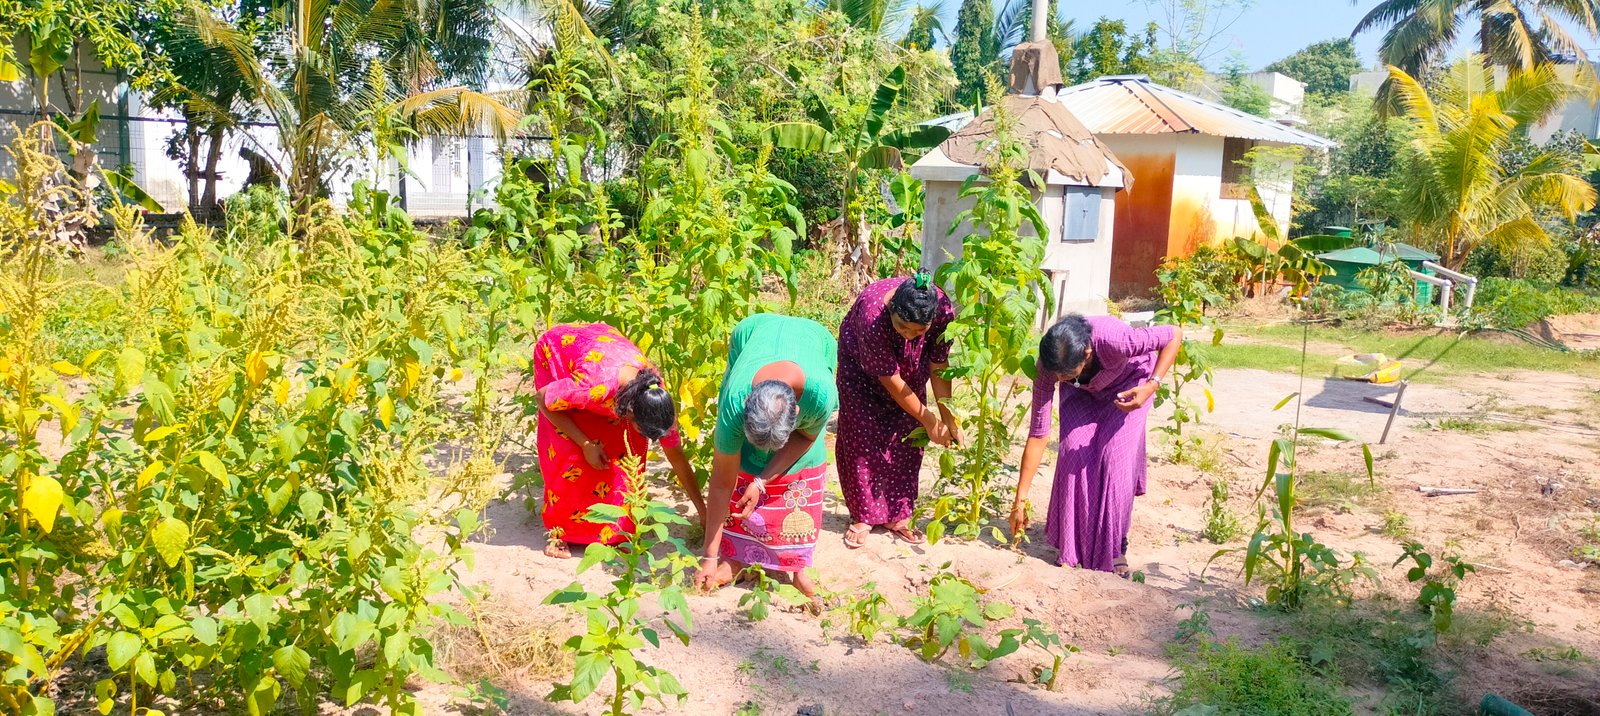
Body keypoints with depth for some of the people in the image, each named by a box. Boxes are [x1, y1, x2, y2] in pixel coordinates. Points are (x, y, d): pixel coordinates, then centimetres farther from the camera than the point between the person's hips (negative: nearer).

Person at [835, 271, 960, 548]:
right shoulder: (872, 316, -43)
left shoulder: (943, 311, -33)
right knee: (864, 438, -6)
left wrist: (948, 419, -21)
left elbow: (938, 367, -19)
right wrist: (929, 420, -25)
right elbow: (890, 379, -33)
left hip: (910, 367, 3)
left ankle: (897, 516, 14)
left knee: (905, 439, 1)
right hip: (863, 367, -3)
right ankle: (863, 517, 8)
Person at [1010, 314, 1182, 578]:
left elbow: (1174, 335, -26)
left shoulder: (1114, 339, -44)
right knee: (1073, 455, -15)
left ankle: (1115, 548, 0)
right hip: (1082, 392, 2)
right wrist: (1020, 501, -26)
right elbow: (1037, 434, -27)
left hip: (1129, 383, -2)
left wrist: (1152, 385, -39)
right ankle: (1073, 548, 2)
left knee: (1116, 459, -17)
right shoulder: (1051, 367, -33)